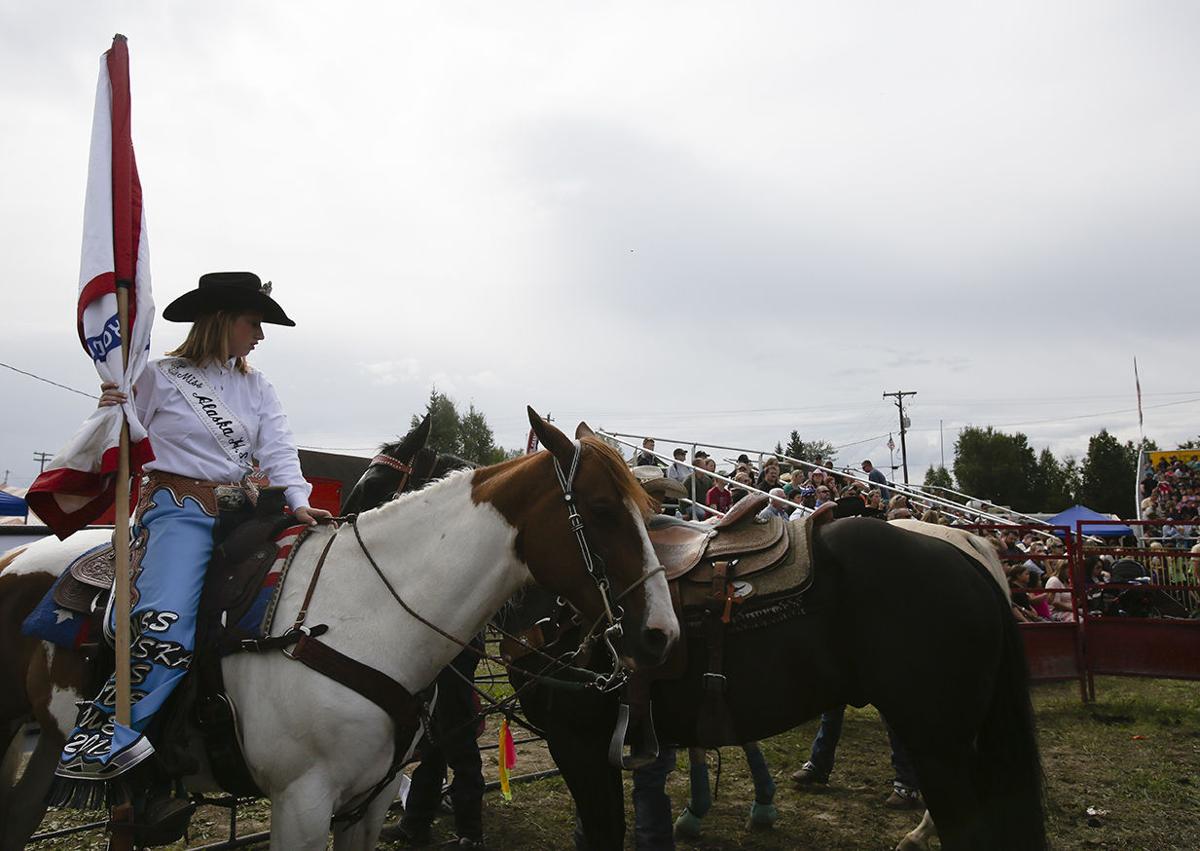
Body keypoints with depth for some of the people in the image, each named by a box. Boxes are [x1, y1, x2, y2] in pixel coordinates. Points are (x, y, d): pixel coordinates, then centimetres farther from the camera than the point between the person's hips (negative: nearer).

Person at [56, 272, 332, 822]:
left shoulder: (256, 387, 15)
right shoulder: (160, 376, 2)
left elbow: (278, 450, 3)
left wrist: (299, 502, -13)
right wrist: (111, 413, -16)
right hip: (177, 509, -5)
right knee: (167, 626, -27)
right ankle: (100, 742, -15)